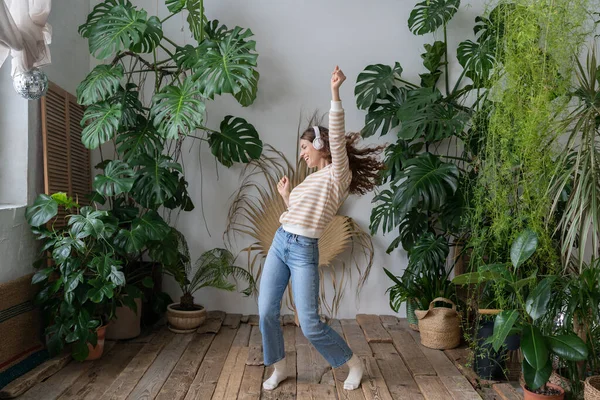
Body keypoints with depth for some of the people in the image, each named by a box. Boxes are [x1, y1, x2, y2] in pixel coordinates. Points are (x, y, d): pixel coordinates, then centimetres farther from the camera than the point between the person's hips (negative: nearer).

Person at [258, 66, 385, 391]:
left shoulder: (338, 175, -6)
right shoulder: (312, 179, 18)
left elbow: (337, 137, -21)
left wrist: (335, 92, -26)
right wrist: (285, 195, 21)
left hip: (304, 252, -8)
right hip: (280, 243, 8)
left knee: (310, 325, -5)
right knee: (266, 313, 7)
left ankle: (354, 364, 18)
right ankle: (279, 369, 26)